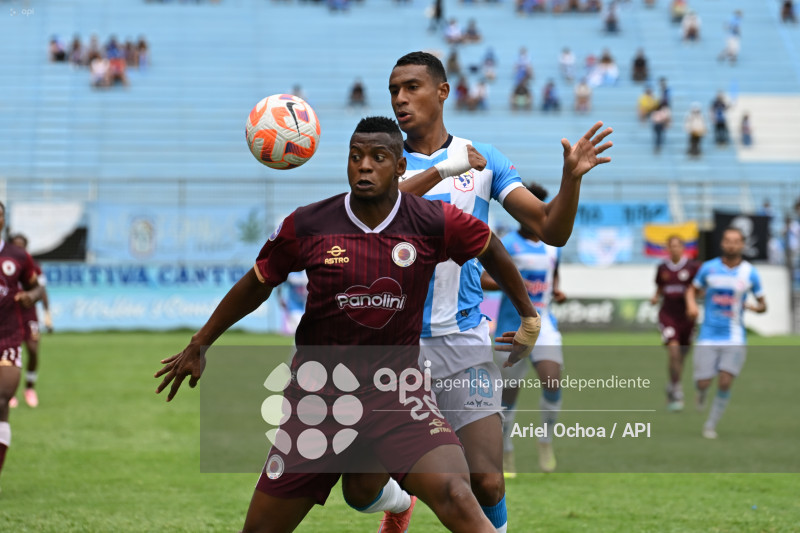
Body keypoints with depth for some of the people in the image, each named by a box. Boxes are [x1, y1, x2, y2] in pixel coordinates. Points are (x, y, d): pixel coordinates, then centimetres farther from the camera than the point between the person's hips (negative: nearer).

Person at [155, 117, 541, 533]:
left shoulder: (435, 224, -7)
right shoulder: (305, 227, -6)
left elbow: (491, 249, 13)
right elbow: (256, 285, 9)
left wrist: (528, 316, 21)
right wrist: (199, 345, 17)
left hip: (397, 390, -1)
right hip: (319, 394, 1)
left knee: (456, 499, -25)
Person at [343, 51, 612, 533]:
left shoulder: (484, 160, 7)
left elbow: (551, 231, 4)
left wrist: (572, 178, -14)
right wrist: (441, 170, -25)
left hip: (462, 343, 0)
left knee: (486, 484, -12)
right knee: (361, 489, -3)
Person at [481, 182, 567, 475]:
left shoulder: (552, 246, 9)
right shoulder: (508, 244, -8)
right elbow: (483, 280, -13)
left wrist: (556, 292, 6)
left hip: (544, 327, 3)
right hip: (513, 328, -3)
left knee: (553, 383, -17)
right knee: (509, 393, 2)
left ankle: (546, 441, 5)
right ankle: (505, 453, 21)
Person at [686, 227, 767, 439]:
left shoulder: (750, 273, 0)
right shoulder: (709, 268, 0)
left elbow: (763, 305, 8)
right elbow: (692, 290, 14)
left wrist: (753, 307, -16)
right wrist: (691, 304, -8)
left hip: (734, 339, 0)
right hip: (708, 337, 0)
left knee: (725, 382, -14)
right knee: (703, 383, -5)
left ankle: (711, 425, 6)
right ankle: (702, 390, 35)